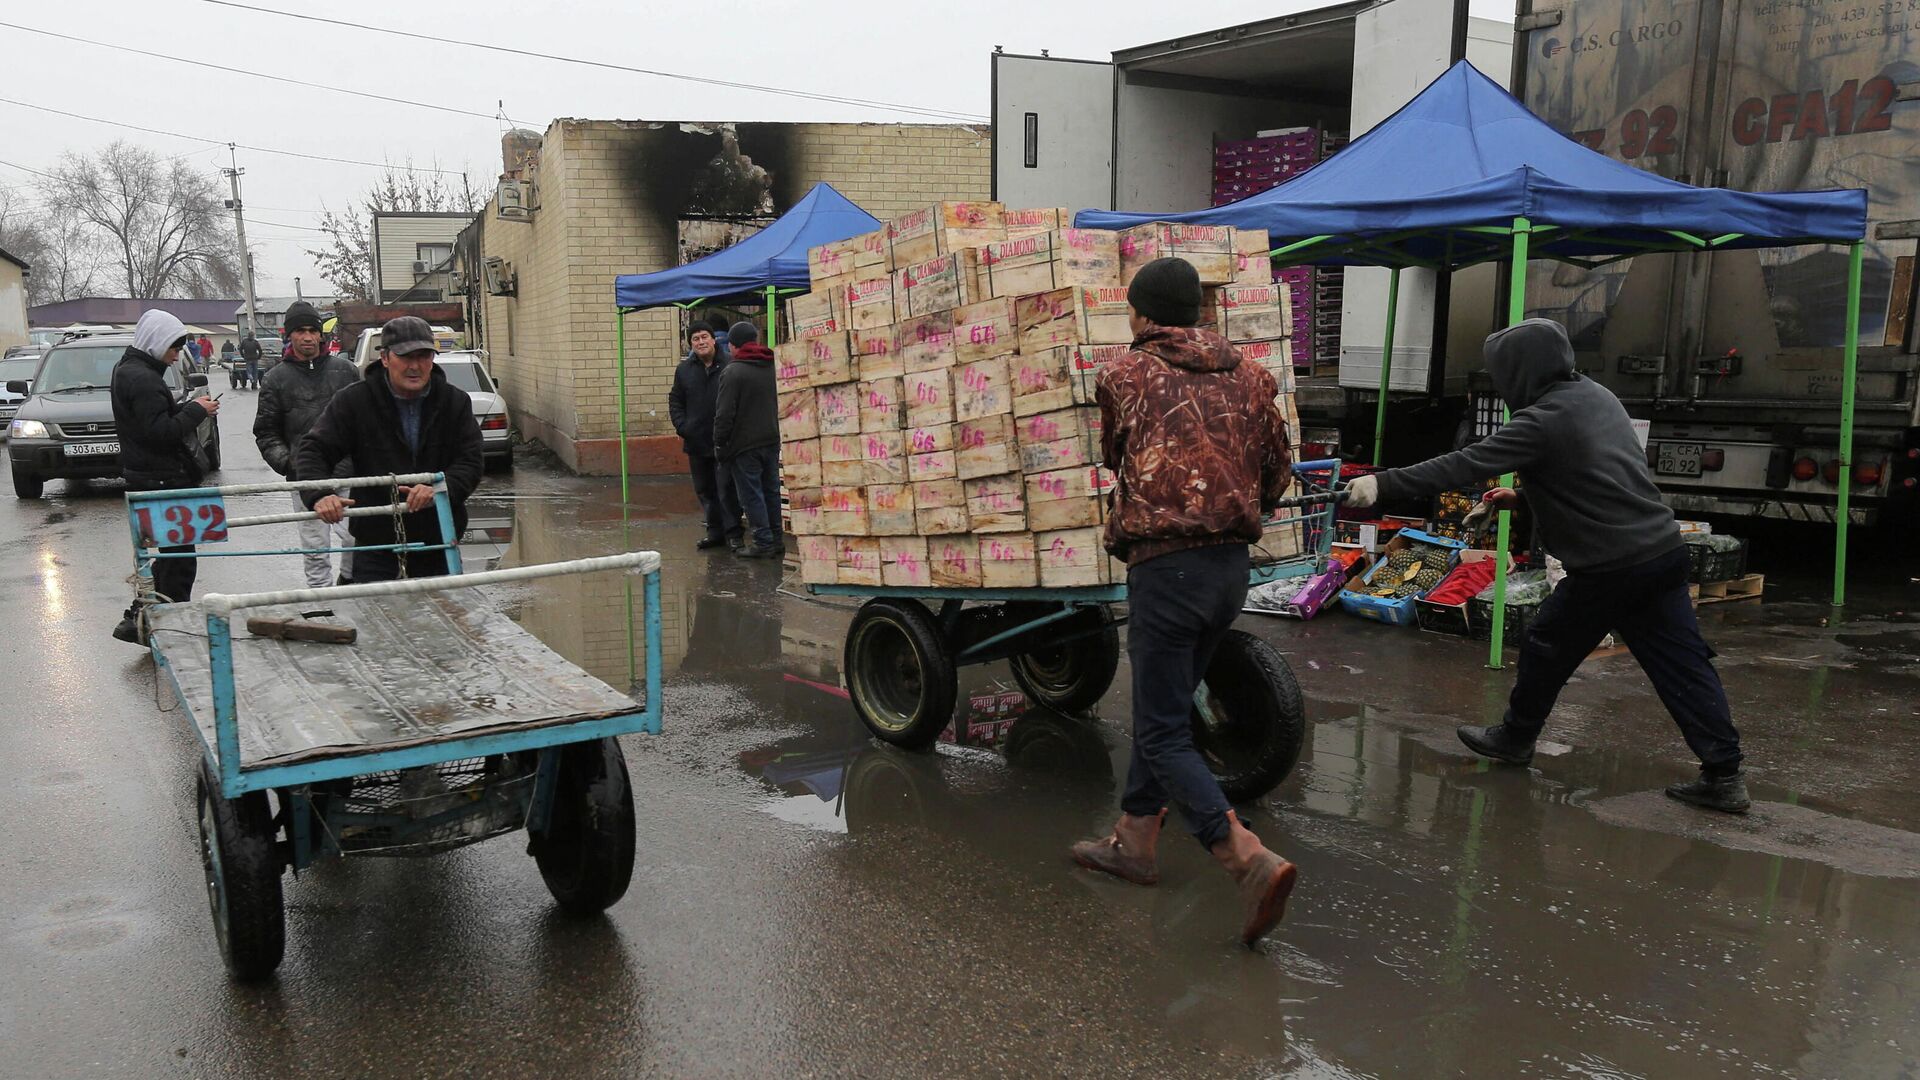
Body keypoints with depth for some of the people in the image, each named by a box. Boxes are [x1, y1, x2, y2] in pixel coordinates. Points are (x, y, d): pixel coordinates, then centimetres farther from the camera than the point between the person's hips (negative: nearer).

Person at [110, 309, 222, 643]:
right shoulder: (142, 378, -18)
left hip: (148, 476, 10)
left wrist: (187, 407, 7)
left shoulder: (130, 370, 15)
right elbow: (160, 431, -24)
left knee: (171, 552, 17)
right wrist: (196, 410, -14)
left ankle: (139, 618, 19)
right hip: (161, 480, -10)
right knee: (179, 555, -3)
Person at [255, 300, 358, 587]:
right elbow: (266, 432, 9)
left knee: (356, 537, -2)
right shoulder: (276, 379, 7)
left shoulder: (344, 370, 10)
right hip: (306, 479, -1)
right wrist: (286, 462, -7)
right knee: (315, 548, 3)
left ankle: (348, 581, 21)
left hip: (350, 476, 1)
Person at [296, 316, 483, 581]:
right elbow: (312, 450, -5)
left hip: (438, 545, 2)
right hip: (375, 546, -1)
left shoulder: (456, 402, 0)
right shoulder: (353, 401, -4)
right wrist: (319, 495, -27)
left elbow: (471, 462, -5)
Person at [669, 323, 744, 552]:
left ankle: (732, 533, 2)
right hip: (696, 441, 5)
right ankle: (715, 531, 21)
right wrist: (681, 427, 1)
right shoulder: (684, 370, 9)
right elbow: (675, 401, 15)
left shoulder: (728, 367, -5)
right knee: (704, 490, 11)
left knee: (726, 488, -5)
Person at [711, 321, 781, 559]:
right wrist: (777, 435, 17)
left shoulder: (732, 371, -13)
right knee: (771, 490, 13)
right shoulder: (773, 367, 7)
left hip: (745, 443, -7)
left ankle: (763, 542, -1)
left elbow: (724, 413, -14)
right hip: (772, 439, 7)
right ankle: (776, 540, 18)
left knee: (751, 494, -1)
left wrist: (720, 444, -6)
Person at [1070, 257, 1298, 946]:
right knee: (1164, 707, 20)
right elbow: (1277, 474, 12)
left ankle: (1253, 863, -13)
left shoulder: (1124, 376, 0)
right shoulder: (1249, 378, 9)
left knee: (1163, 733, -1)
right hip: (1233, 565, 6)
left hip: (1165, 568, -6)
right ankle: (1134, 840, 31)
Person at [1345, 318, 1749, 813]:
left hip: (1610, 566, -8)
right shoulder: (1597, 396, 13)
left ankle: (1516, 737, 29)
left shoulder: (1542, 421, -14)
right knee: (1681, 661, 7)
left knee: (1546, 646, 12)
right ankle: (1724, 775, 8)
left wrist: (1383, 483, -17)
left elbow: (1463, 465, -19)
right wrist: (1522, 496, 19)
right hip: (1664, 549, 8)